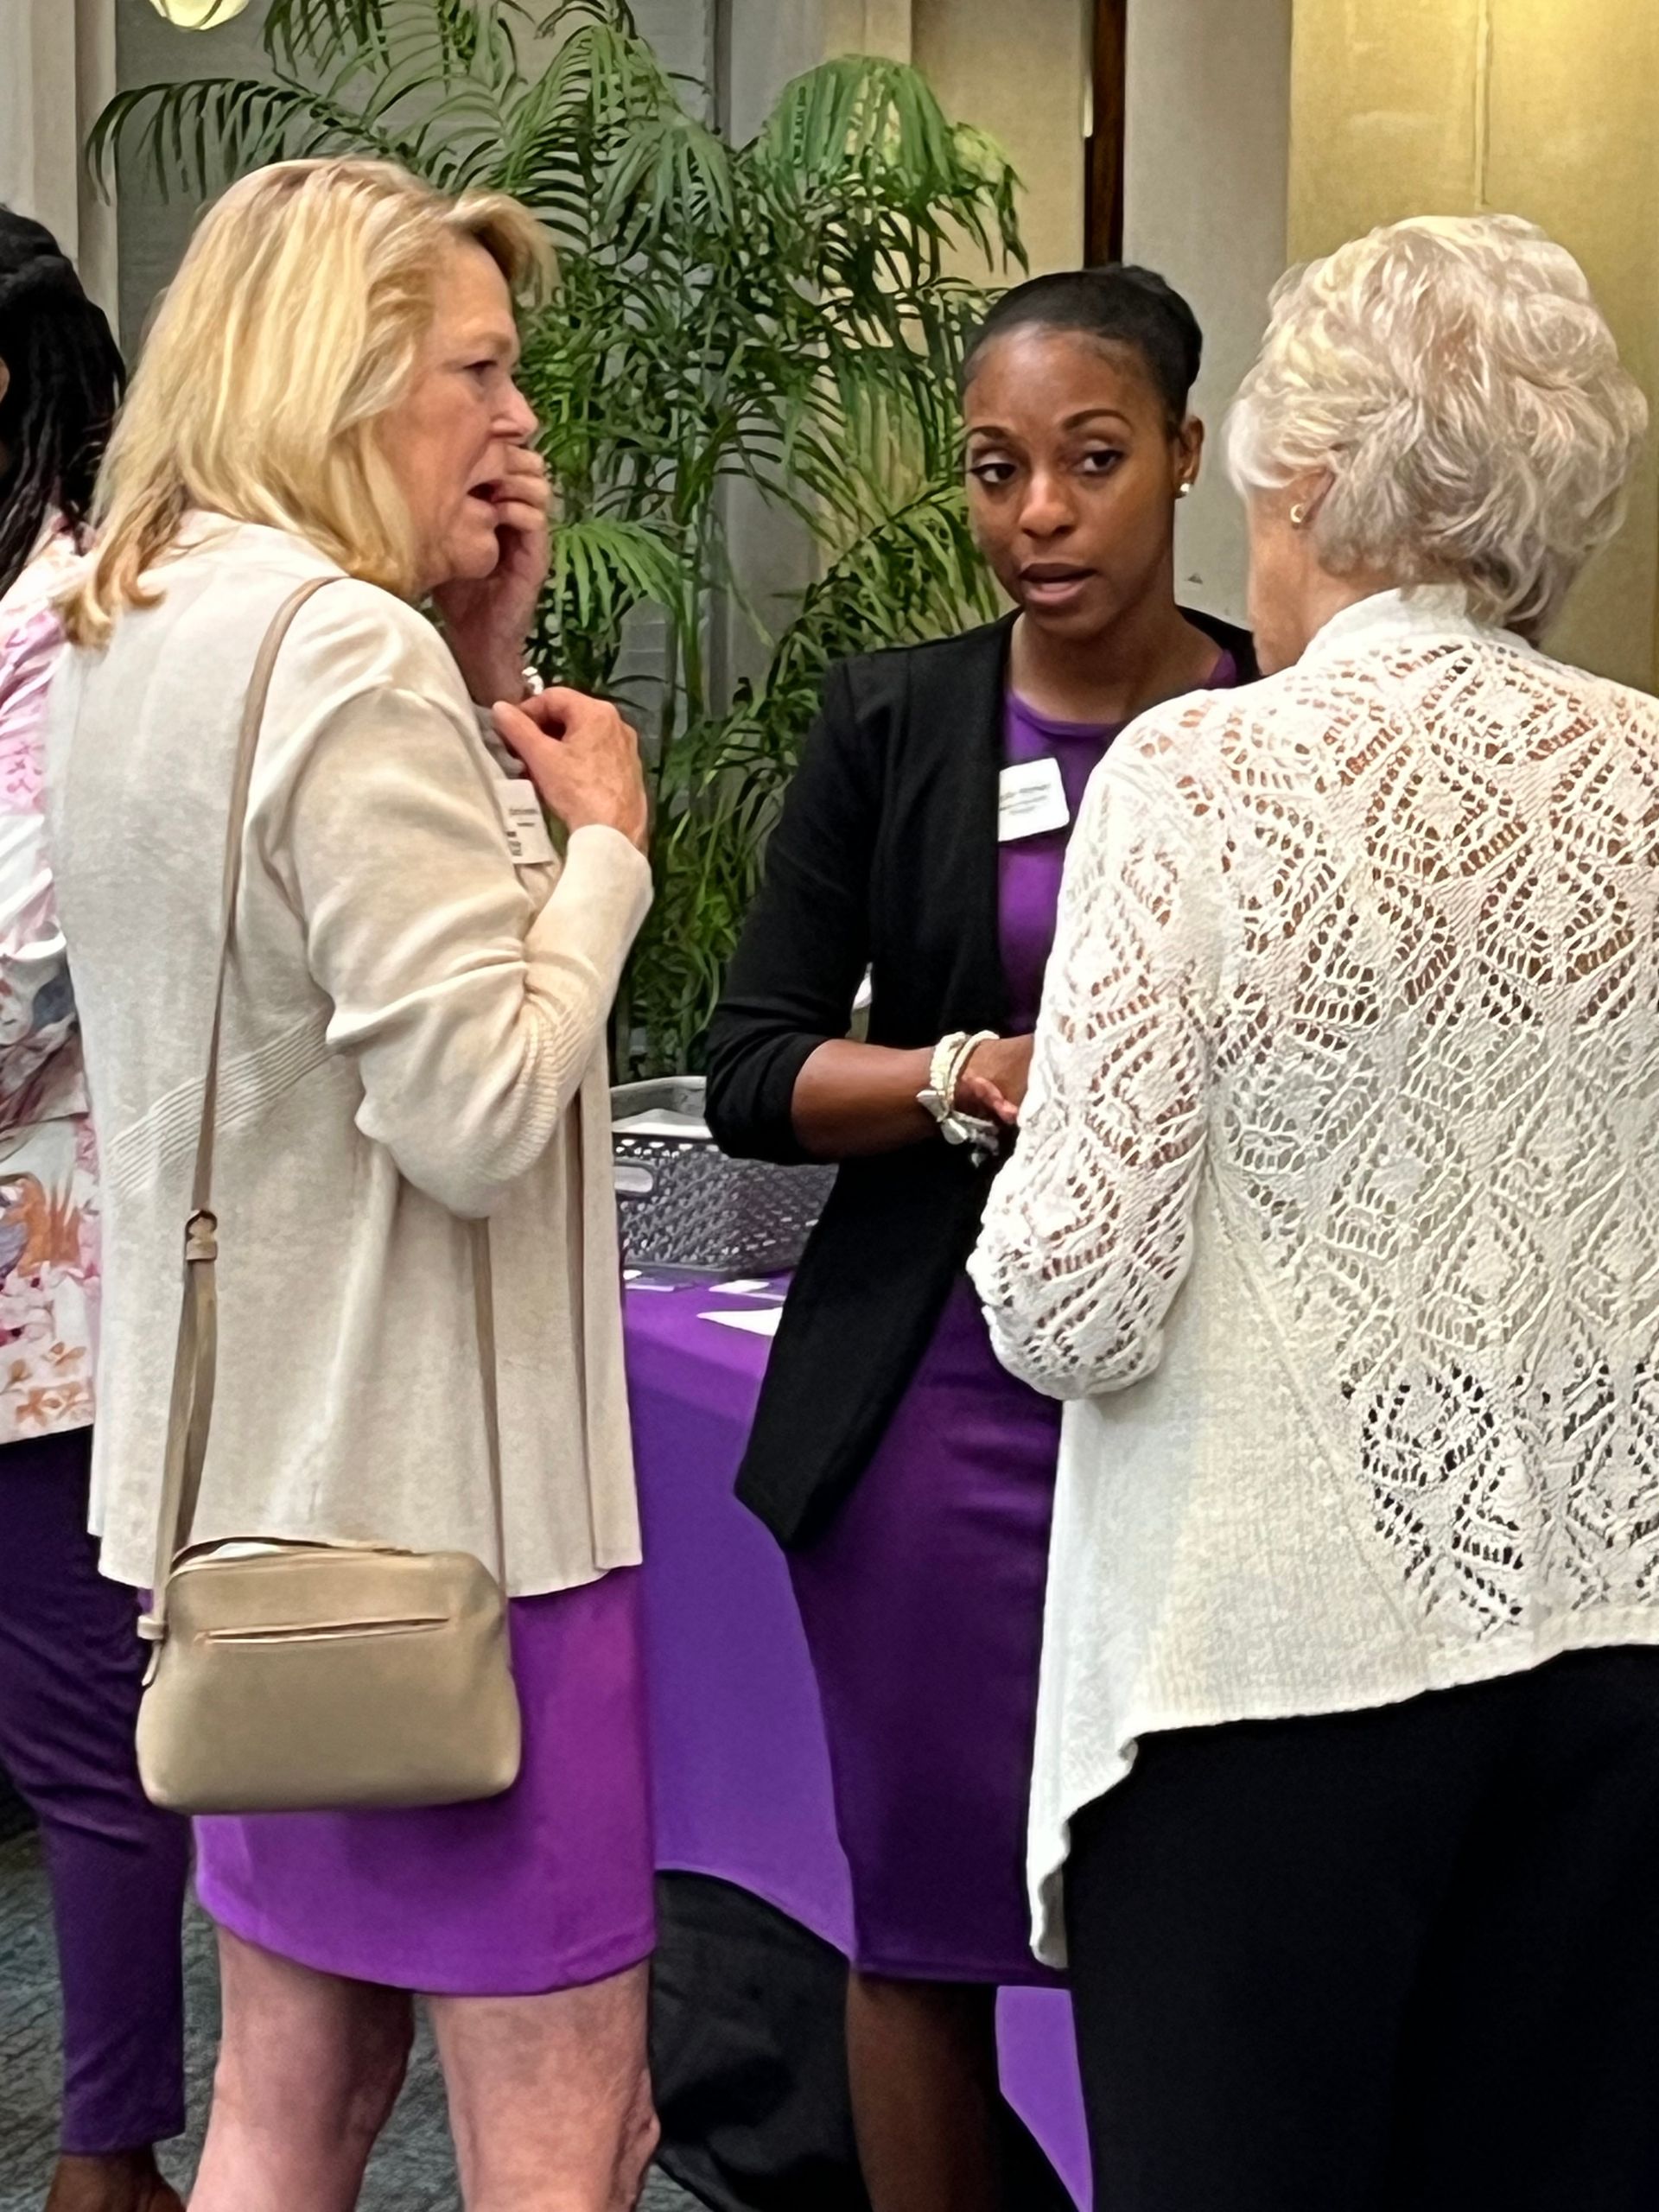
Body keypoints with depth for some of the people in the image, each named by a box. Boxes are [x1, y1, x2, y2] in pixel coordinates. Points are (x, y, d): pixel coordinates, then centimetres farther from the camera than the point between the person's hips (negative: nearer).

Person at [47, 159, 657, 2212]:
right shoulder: (350, 654, -18)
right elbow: (480, 1114, -22)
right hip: (437, 1488, -10)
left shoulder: (122, 639, 11)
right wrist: (602, 833, -8)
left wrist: (479, 671, 8)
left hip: (250, 1474, 10)